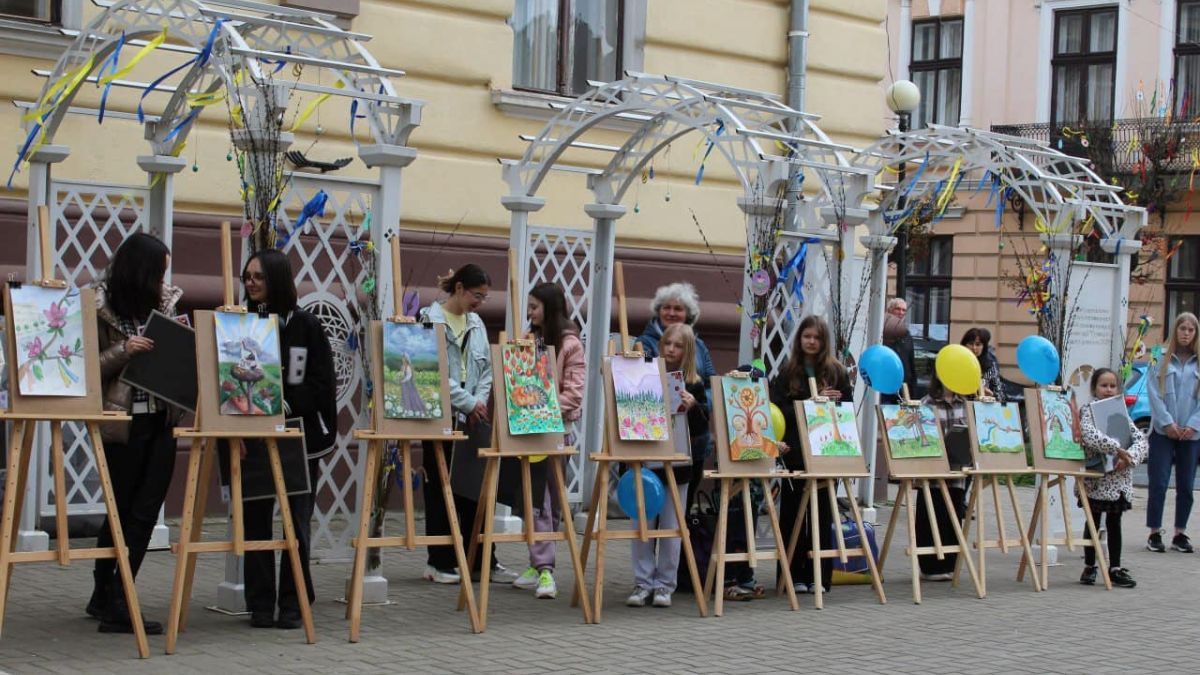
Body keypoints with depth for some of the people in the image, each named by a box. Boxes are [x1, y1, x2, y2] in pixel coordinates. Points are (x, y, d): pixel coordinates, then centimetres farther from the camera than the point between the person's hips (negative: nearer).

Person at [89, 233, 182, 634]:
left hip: (161, 421, 5)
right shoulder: (101, 308, -6)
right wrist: (123, 351, -20)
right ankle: (111, 602, 9)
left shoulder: (164, 304, 10)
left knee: (145, 511, 2)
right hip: (122, 423, -5)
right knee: (124, 510, 1)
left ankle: (108, 599, 12)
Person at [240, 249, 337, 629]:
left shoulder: (307, 326, -1)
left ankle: (293, 604, 10)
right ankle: (260, 604, 10)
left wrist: (286, 403, -16)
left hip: (301, 434, -2)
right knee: (256, 518, 2)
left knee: (297, 519, 3)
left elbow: (322, 384, -4)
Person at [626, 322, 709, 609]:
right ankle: (643, 583, 11)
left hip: (677, 464, 0)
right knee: (643, 524, 3)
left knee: (671, 526, 5)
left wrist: (693, 407, -17)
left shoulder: (694, 385, 2)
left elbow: (703, 426, 0)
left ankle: (664, 584, 13)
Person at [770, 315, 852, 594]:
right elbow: (780, 410, -4)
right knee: (793, 513, 2)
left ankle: (818, 576, 7)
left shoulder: (837, 371, 7)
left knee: (822, 514, 2)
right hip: (796, 452, 0)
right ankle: (793, 575, 7)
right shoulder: (787, 372, 5)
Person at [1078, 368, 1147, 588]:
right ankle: (1089, 567, 14)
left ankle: (1115, 568, 13)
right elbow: (1090, 435, -25)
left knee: (1114, 522, 9)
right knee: (1094, 522, 5)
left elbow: (1141, 439, 1)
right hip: (1096, 478, -4)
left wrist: (1129, 457, -18)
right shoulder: (1088, 411, -5)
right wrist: (1117, 449, -28)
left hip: (1119, 477, 4)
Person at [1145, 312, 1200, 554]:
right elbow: (1154, 394, -2)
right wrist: (1167, 422, -11)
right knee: (1158, 484, -4)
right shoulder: (1161, 361, 3)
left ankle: (1180, 534, 14)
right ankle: (1155, 533, 3)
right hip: (1163, 432, -1)